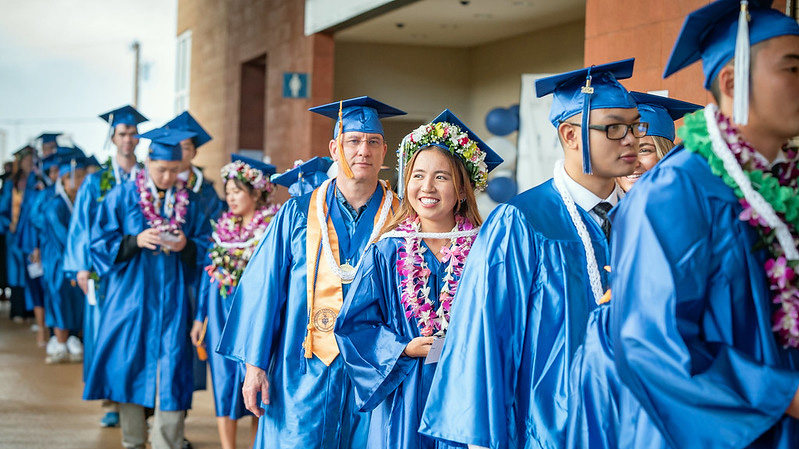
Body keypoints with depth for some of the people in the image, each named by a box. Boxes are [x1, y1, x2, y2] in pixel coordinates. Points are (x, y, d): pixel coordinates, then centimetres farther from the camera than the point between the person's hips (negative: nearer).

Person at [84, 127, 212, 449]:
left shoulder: (189, 202, 6)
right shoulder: (122, 197, 2)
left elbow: (206, 247, 8)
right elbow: (101, 242, 0)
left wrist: (185, 246, -13)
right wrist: (136, 241, -16)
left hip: (171, 299, 0)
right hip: (130, 297, 0)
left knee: (170, 371, -6)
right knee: (130, 365, 6)